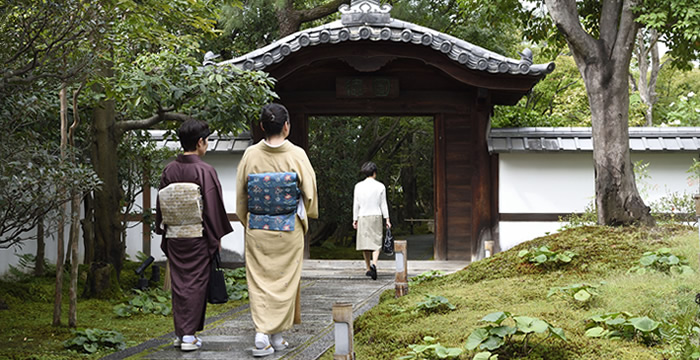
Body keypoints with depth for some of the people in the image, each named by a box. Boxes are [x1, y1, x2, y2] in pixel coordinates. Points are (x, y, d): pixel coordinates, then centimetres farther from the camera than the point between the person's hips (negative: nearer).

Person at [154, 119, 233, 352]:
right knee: (196, 283, 1)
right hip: (198, 237, -4)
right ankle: (189, 335, -1)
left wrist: (164, 235, 16)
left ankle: (180, 333, 15)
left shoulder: (168, 171, 2)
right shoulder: (205, 171, -12)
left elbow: (160, 206, 7)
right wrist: (217, 238, -2)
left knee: (178, 283, 11)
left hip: (174, 237, 4)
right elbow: (213, 208, -11)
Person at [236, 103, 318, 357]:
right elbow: (310, 193, -3)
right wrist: (308, 216, 17)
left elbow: (240, 195, 3)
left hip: (257, 230, 1)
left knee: (259, 281, 7)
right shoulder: (297, 155, -11)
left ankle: (262, 334, -5)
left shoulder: (250, 155, -5)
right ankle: (276, 336, 13)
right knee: (284, 281, 9)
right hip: (289, 230, -1)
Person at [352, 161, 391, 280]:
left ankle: (369, 268, 16)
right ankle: (374, 264, -24)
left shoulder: (358, 186, 0)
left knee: (365, 242, 10)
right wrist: (387, 219, 7)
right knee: (376, 243, 0)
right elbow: (383, 204, 0)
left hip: (363, 217, 1)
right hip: (376, 217, -1)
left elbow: (356, 204, 2)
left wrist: (355, 219, 8)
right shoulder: (380, 186, -2)